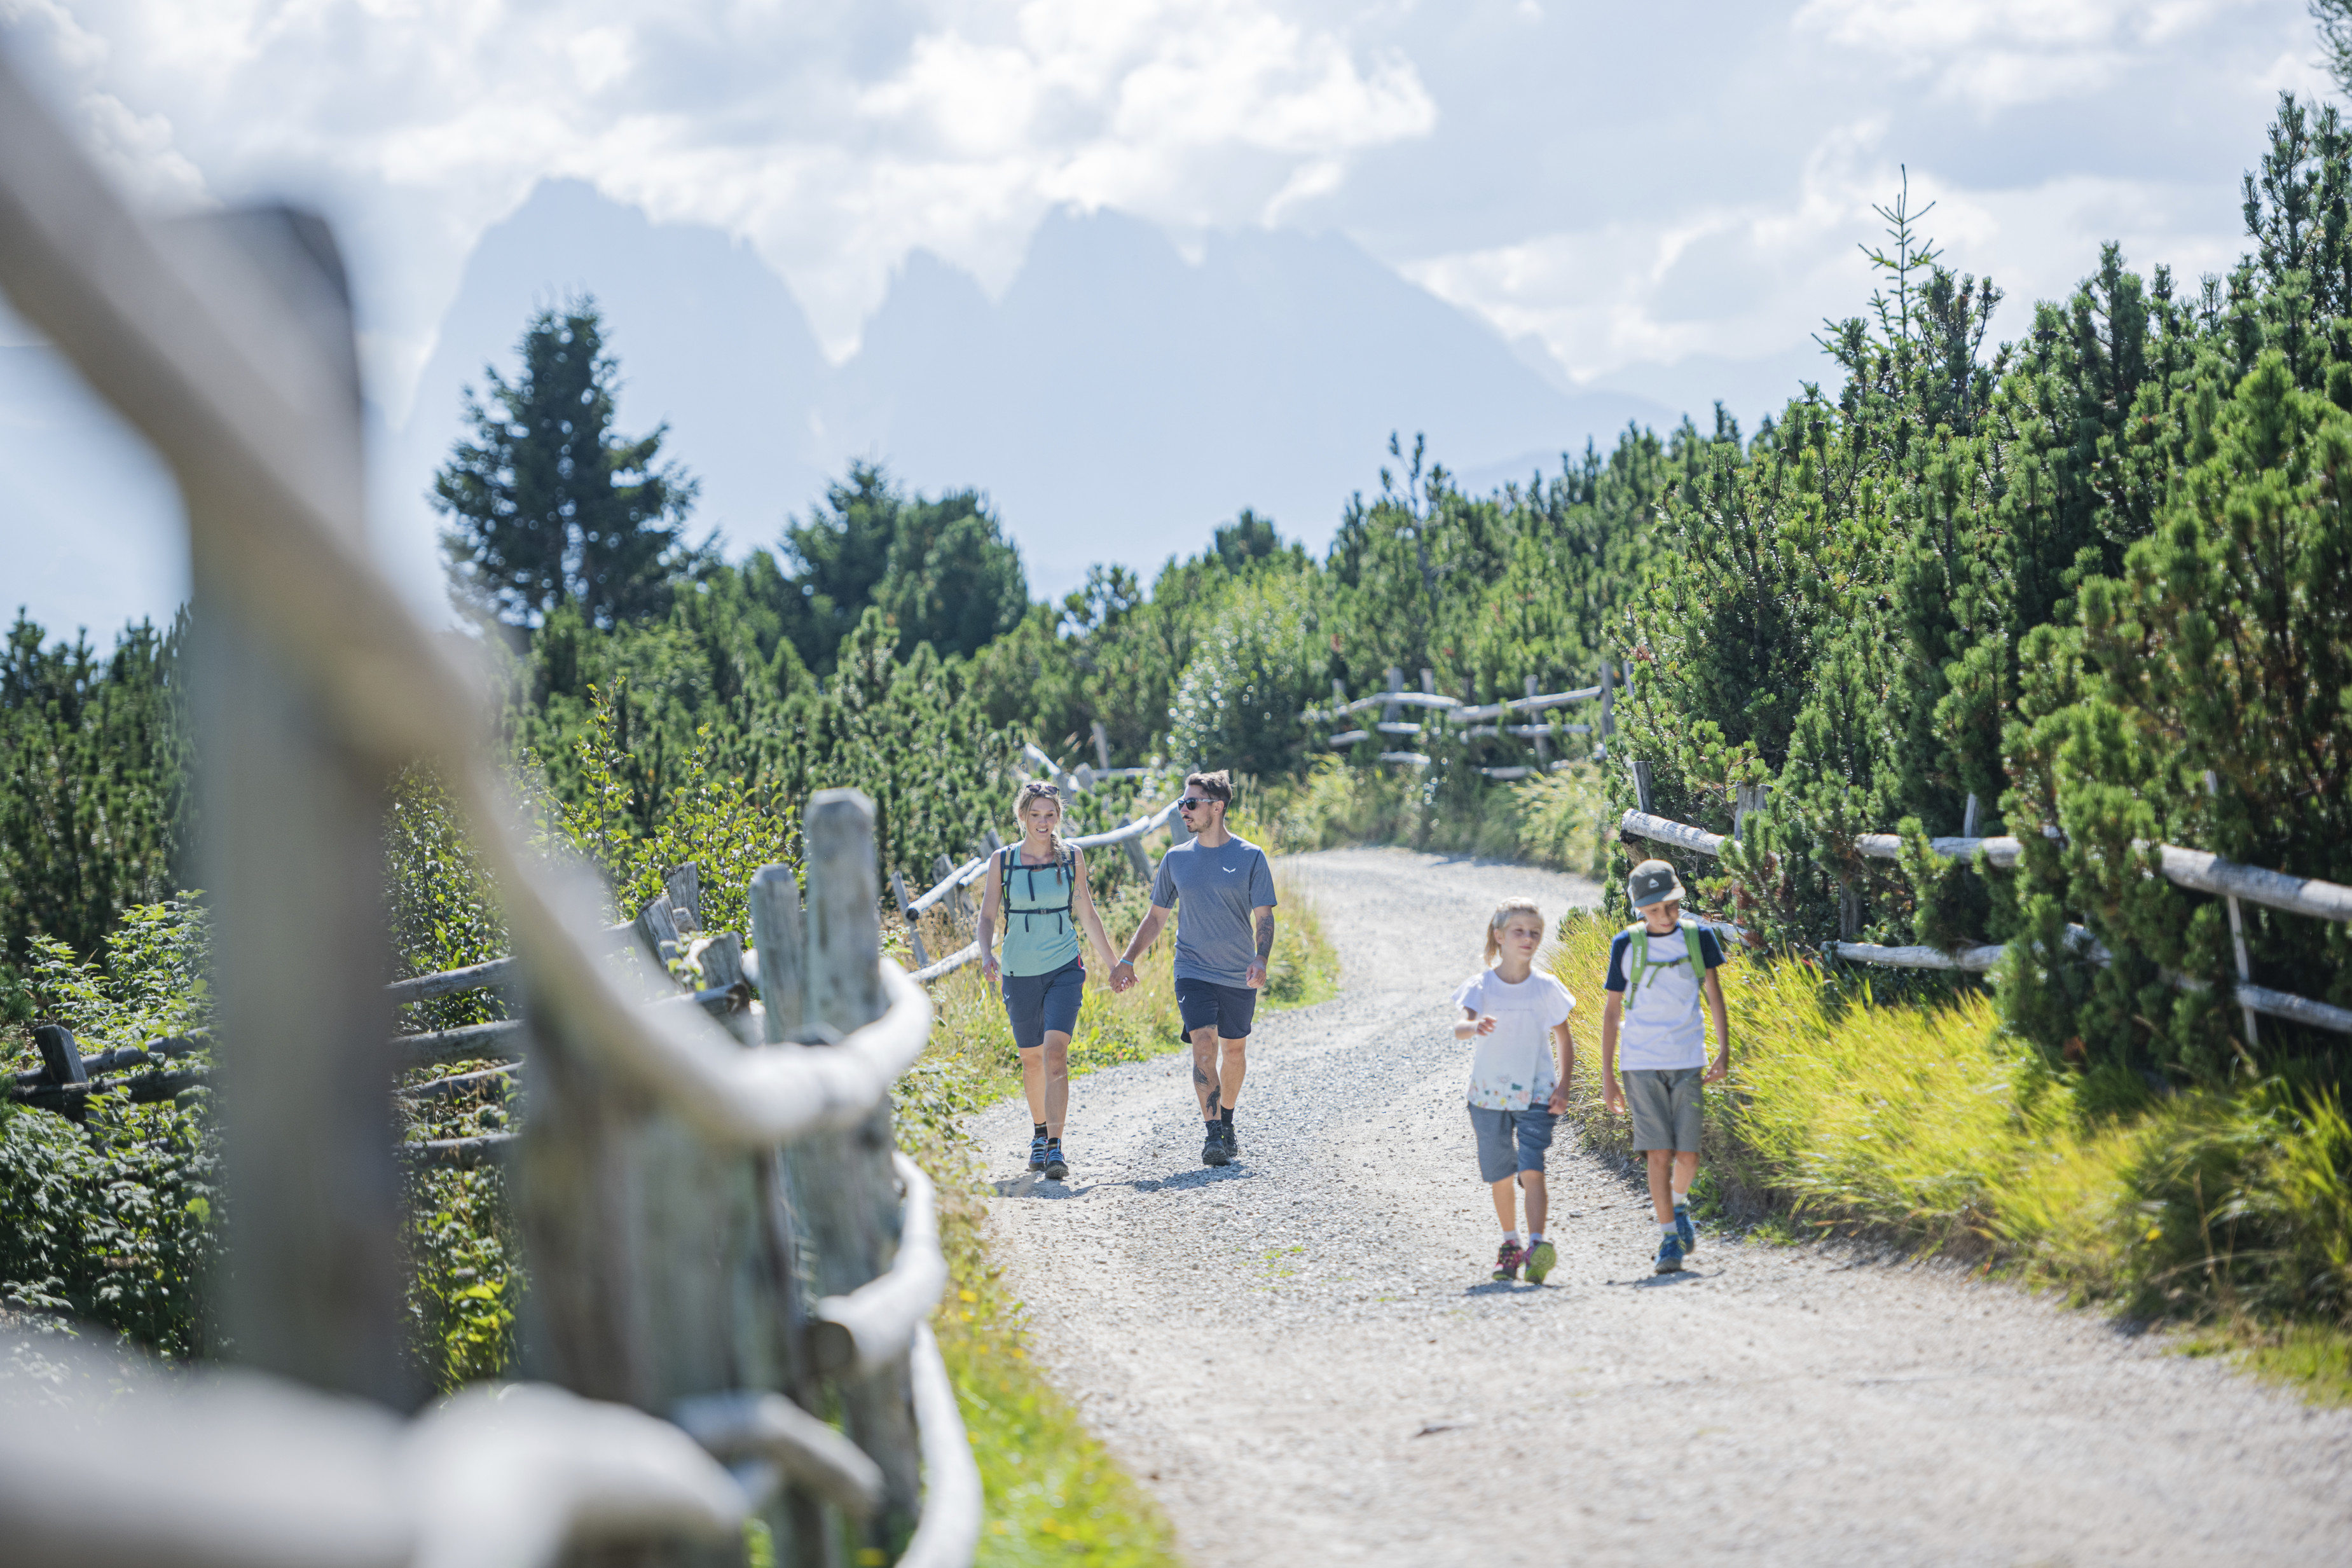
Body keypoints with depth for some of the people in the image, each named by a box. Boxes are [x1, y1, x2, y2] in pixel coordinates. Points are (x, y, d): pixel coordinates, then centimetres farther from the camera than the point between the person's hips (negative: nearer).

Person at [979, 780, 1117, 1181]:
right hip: (1019, 972, 1)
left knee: (1055, 1052, -18)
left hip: (1065, 968, -1)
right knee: (1032, 1059, 13)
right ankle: (1040, 1131, 37)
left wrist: (1113, 964, 13)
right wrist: (986, 954, -19)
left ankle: (1055, 1147, -22)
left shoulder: (1072, 856, 2)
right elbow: (987, 915, 0)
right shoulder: (1003, 860, 0)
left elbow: (1087, 915, 10)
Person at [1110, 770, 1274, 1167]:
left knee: (1234, 1050, 11)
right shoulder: (1176, 859, 4)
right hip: (1194, 972, 0)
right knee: (1204, 1046, -16)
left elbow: (1264, 918, -4)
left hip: (1239, 976, 0)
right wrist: (1127, 960, 3)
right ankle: (1213, 1135, -19)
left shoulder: (1250, 857, -3)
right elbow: (1156, 917, 12)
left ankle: (1227, 1122, 33)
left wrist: (1261, 961, -20)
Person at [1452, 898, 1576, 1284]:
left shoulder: (1546, 989, -2)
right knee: (1500, 1177, 10)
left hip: (1536, 1095, -1)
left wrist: (1563, 1087, -4)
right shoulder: (1481, 986, -4)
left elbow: (1564, 1041, 7)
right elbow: (1459, 1028, -20)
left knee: (1532, 1170, -17)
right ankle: (1511, 1243, 30)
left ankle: (1537, 1246, -26)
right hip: (1490, 1094, 1)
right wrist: (1475, 1027, -45)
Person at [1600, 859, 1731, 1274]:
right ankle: (1669, 1239, -2)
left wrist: (1724, 1051, -8)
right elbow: (1612, 1011, 5)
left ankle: (1678, 1204, 31)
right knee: (1659, 1154, -8)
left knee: (1688, 1154, -1)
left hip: (1688, 1061, 1)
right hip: (1642, 1064, -1)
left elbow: (1714, 996, 5)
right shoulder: (1626, 945, 0)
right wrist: (1607, 1076, 3)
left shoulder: (1697, 937, 3)